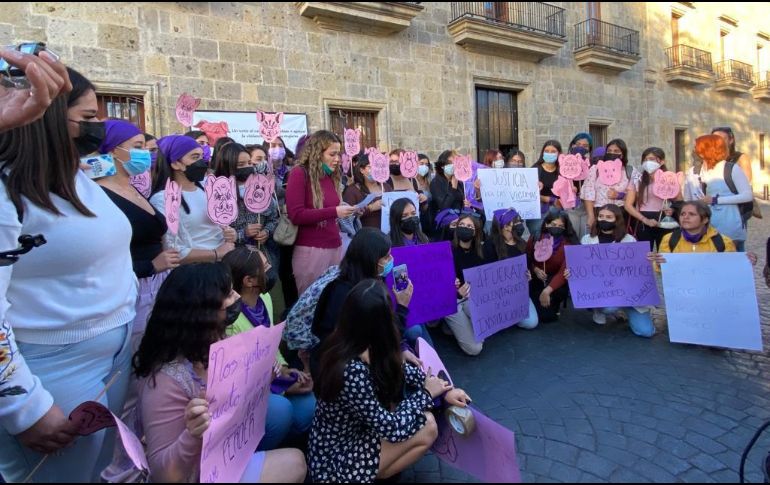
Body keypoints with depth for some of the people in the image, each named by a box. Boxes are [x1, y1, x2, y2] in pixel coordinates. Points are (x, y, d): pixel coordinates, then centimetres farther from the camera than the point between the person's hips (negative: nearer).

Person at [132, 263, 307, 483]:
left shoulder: (211, 344, -7)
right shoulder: (167, 381, -29)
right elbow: (163, 473, -24)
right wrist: (193, 437, -41)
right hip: (200, 473, -7)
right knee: (293, 464, -8)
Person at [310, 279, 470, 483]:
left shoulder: (346, 343, -12)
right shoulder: (353, 373, -36)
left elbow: (398, 368, 5)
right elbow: (392, 428, -24)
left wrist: (441, 388, -2)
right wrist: (426, 393, -10)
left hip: (349, 432, 8)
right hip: (337, 459, -7)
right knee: (427, 427, -11)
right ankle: (373, 474, 3)